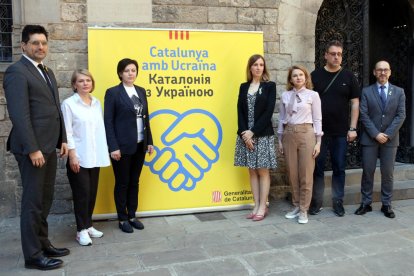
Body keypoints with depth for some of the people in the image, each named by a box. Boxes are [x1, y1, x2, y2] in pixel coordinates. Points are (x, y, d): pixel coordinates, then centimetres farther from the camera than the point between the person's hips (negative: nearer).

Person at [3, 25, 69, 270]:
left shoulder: (47, 72, 16)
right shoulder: (17, 72, -11)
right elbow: (19, 115, -18)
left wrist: (63, 139, 14)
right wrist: (33, 149, -21)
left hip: (49, 146, 9)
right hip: (33, 148, -8)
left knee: (45, 199, 16)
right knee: (33, 201, 0)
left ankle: (43, 243, 28)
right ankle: (33, 255, 12)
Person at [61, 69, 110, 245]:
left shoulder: (97, 103, 9)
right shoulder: (68, 104, -6)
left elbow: (101, 129, 10)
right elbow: (67, 132, -9)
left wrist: (104, 153, 6)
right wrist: (72, 155, -14)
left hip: (95, 156, 5)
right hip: (78, 157, -5)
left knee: (92, 192, 11)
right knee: (82, 193, -1)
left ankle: (88, 225, 24)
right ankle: (81, 230, 11)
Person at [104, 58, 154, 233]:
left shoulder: (141, 91, 10)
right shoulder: (113, 92, -6)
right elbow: (108, 121, -9)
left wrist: (149, 141, 9)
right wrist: (113, 147, -15)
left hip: (140, 145, 5)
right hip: (122, 146, -5)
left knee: (134, 182, 13)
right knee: (122, 183, 6)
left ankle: (132, 216, 26)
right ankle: (122, 219, 19)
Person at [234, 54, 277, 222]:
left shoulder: (269, 86, 0)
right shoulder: (243, 87, 11)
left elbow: (268, 112, -9)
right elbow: (240, 111, 4)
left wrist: (252, 132, -15)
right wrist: (244, 133, -10)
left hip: (262, 135, -4)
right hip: (246, 135, 4)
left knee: (263, 171, 2)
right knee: (252, 171, 8)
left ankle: (262, 207, 10)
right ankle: (256, 206, 15)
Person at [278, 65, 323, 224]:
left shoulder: (313, 95, 1)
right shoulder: (285, 96, 7)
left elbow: (317, 119, 0)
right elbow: (281, 119, 10)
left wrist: (318, 141, -4)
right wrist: (280, 140, 8)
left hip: (306, 134, -3)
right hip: (289, 134, 3)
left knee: (306, 174, 0)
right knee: (292, 173, 8)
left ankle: (304, 210, 10)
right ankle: (296, 206, 23)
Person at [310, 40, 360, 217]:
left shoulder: (348, 77, 4)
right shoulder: (315, 76, 2)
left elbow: (355, 103, 3)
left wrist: (352, 128, -3)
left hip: (341, 132, 1)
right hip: (319, 131, 0)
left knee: (339, 168, 8)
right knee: (317, 167, 5)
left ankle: (338, 202, 19)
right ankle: (316, 201, 16)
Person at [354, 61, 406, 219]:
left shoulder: (399, 92, 7)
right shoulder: (366, 91, 4)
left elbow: (401, 115, 0)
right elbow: (363, 115, -3)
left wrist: (388, 134, -11)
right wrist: (376, 134, -13)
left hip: (390, 139, 1)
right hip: (370, 138, -1)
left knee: (388, 173, 5)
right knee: (367, 172, 2)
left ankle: (386, 205, 14)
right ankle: (366, 203, 12)